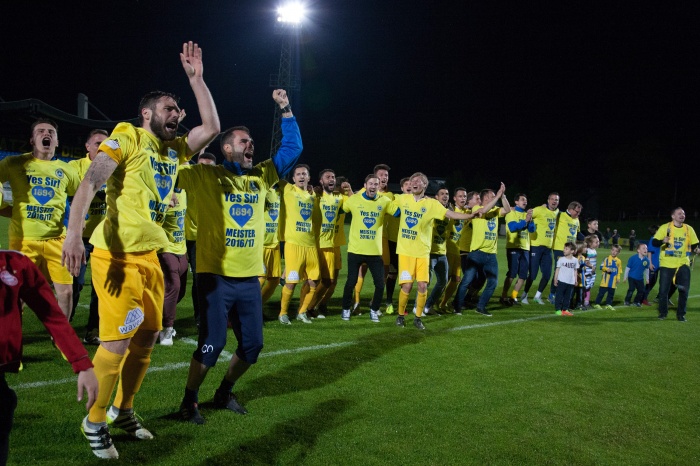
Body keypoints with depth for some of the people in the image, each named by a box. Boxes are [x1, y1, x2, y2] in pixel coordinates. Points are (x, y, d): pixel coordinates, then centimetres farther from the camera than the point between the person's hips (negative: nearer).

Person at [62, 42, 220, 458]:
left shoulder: (175, 149, 15)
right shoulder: (128, 136, -6)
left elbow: (212, 127, 8)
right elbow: (90, 182, -16)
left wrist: (196, 78, 8)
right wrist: (74, 233, -29)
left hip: (150, 255, 8)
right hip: (117, 255, -8)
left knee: (148, 336, 12)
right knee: (118, 341, -8)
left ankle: (123, 410, 30)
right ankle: (95, 422, 11)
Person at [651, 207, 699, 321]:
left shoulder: (689, 229, 4)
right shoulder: (665, 227, -4)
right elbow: (654, 242, -7)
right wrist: (663, 241, -27)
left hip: (683, 264, 2)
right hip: (666, 264, -2)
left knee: (684, 290, -1)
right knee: (663, 290, 1)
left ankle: (681, 314, 15)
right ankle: (663, 312, 21)